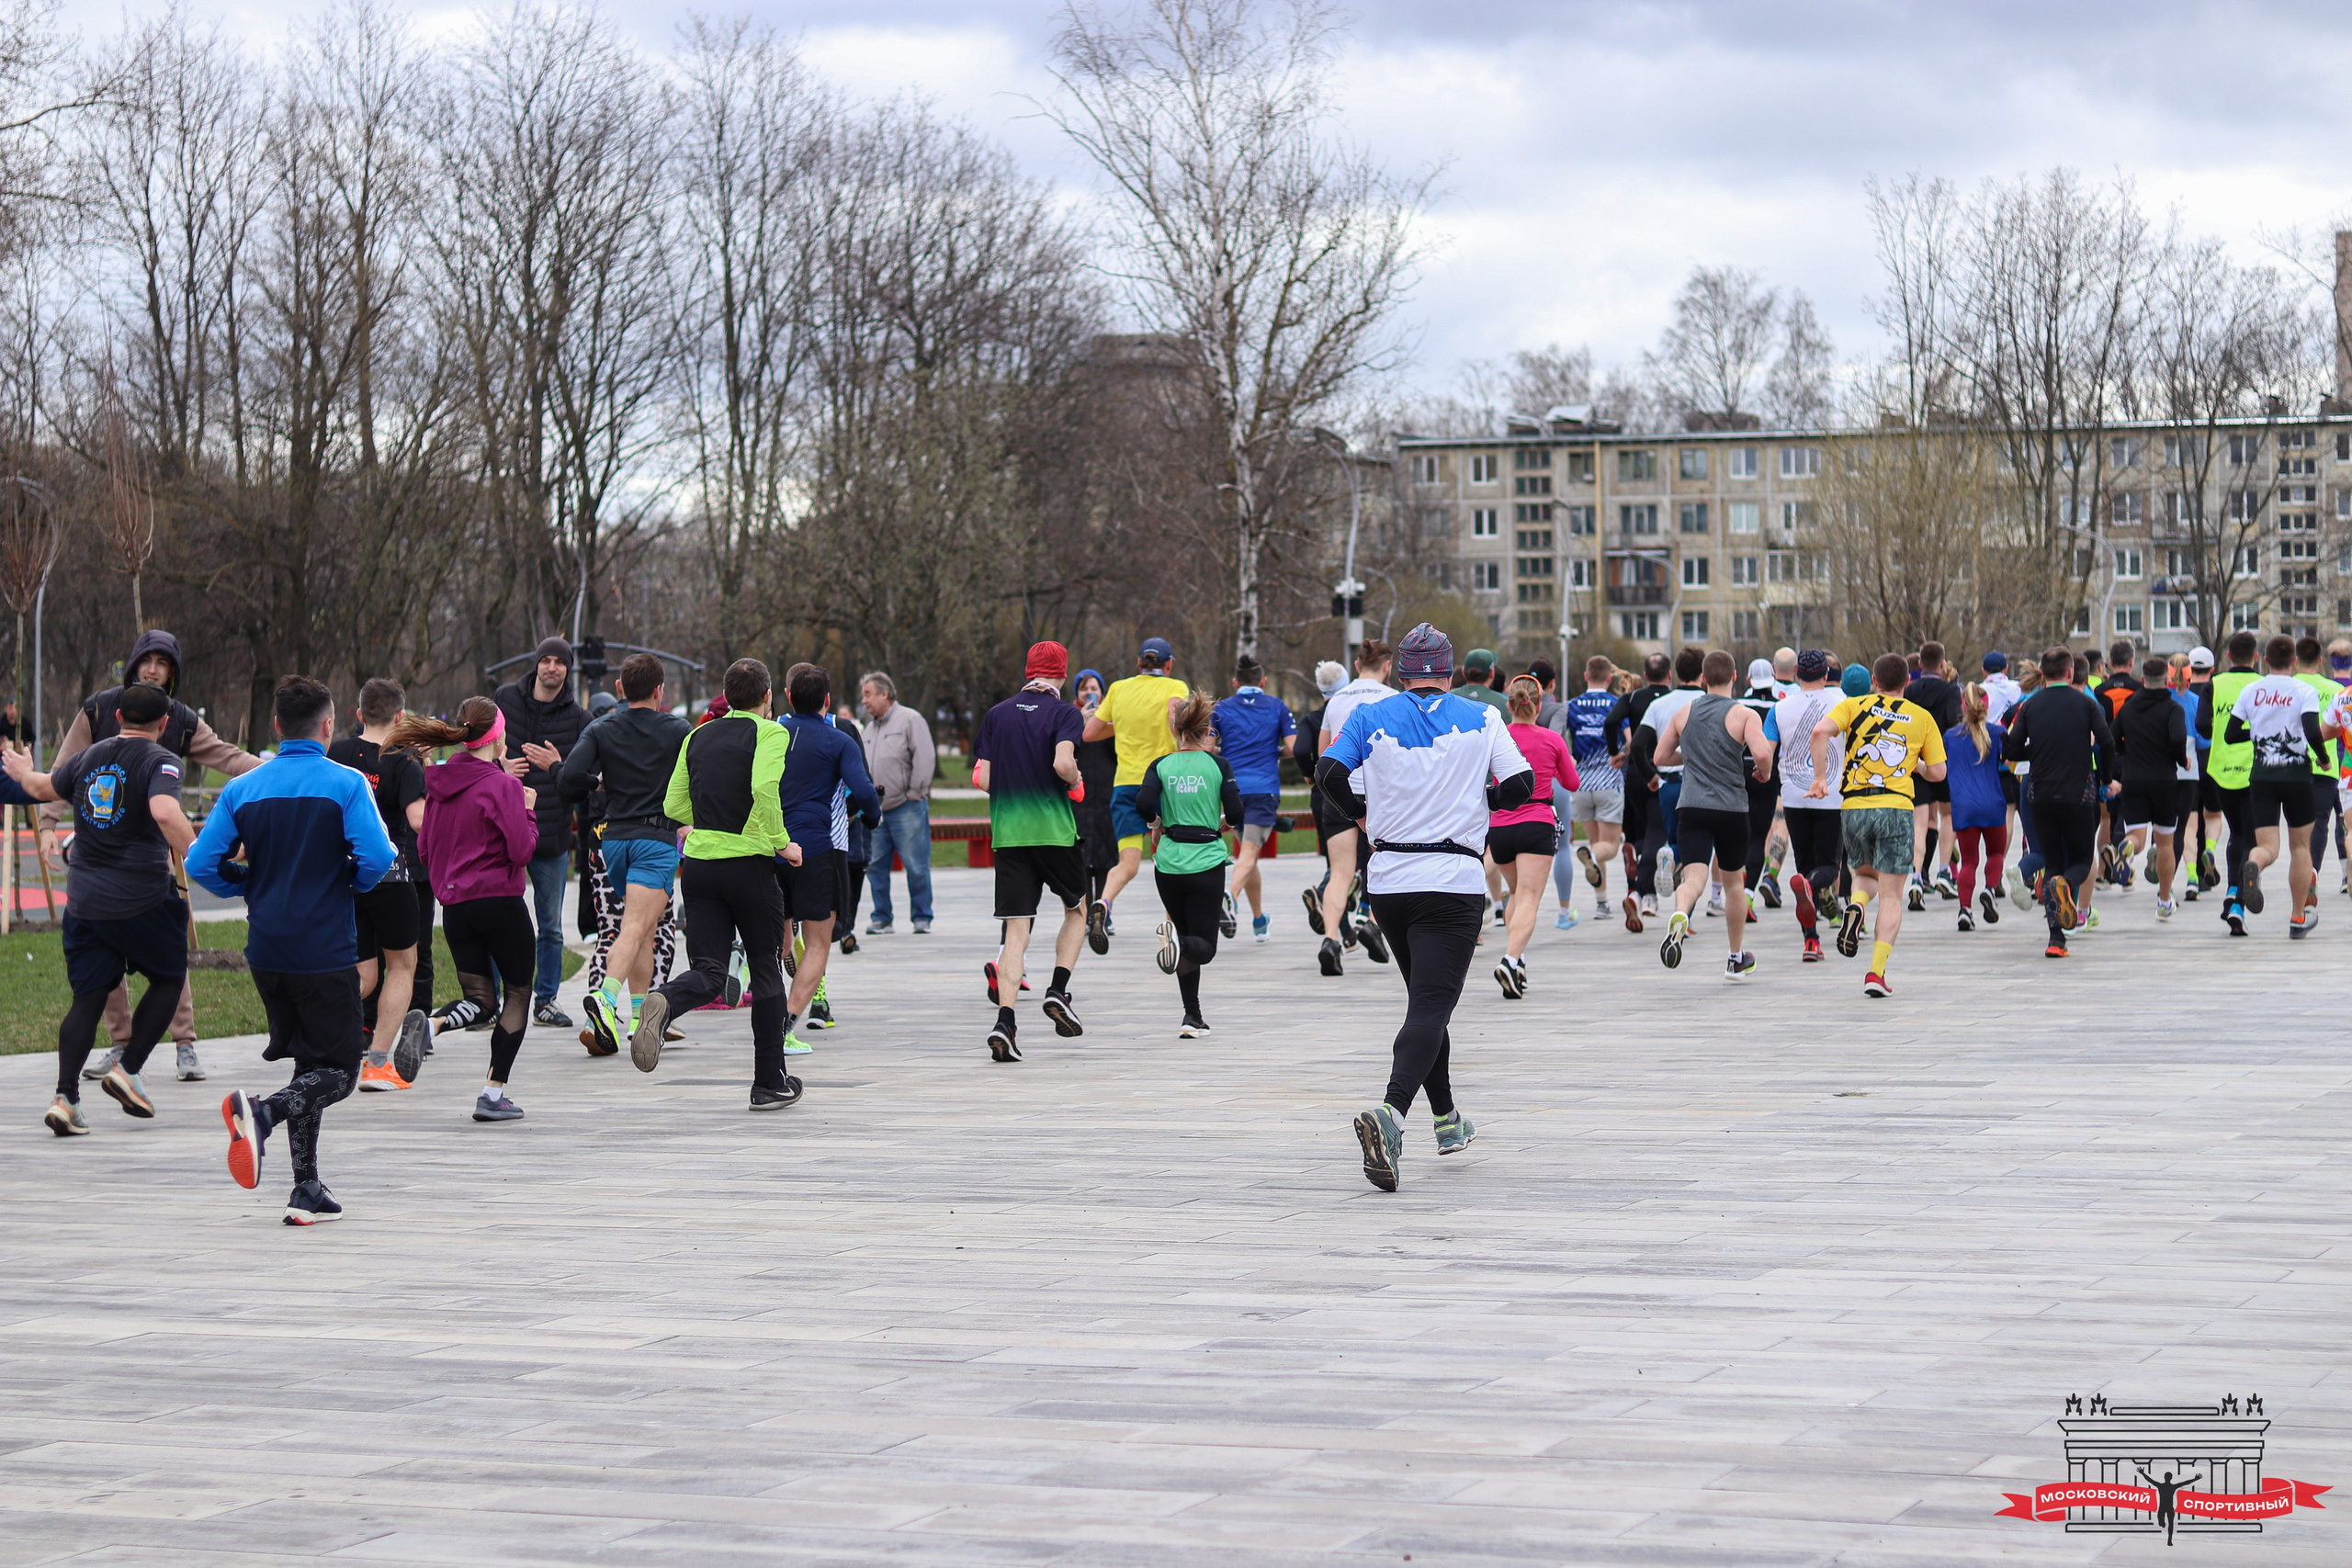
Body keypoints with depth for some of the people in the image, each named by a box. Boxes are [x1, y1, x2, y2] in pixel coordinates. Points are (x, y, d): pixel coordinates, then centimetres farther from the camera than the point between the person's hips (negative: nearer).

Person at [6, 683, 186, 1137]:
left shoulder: (90, 757, 10)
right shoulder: (159, 760, -7)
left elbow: (44, 788, 29)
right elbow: (165, 812, -27)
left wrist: (23, 773, 50)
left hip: (84, 898, 5)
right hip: (144, 897, -5)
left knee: (88, 997, 8)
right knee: (168, 979, 16)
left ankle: (65, 1096, -4)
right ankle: (128, 1069, 8)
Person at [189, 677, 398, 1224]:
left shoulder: (242, 789, 3)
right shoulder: (346, 785, -8)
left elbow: (201, 863, -2)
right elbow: (378, 856, -19)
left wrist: (251, 886, 14)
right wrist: (351, 885, 2)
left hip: (266, 949, 5)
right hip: (327, 950, -5)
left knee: (308, 1063, 17)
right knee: (338, 1071, 2)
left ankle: (308, 1190, 12)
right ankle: (262, 1112, -26)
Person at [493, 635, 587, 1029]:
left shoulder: (578, 719, 2)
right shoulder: (504, 699, 3)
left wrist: (557, 767, -18)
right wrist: (500, 768, -8)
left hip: (553, 835, 1)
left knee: (551, 926, 9)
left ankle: (546, 999, 19)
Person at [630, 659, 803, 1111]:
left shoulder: (698, 737, 13)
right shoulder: (771, 734, -4)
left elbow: (673, 807, 15)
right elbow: (765, 788, -22)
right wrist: (782, 843, -9)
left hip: (698, 864, 4)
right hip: (750, 865, -4)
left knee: (708, 972, 2)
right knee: (766, 971, 10)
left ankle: (662, 1003, -33)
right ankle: (770, 1084, 15)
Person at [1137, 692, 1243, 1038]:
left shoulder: (1161, 766, 1)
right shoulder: (1217, 765, -2)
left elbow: (1143, 804, -14)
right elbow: (1237, 813, -8)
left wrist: (1158, 823, 7)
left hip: (1169, 863, 2)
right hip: (1207, 863, -2)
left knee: (1187, 941, 17)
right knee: (1204, 945, 2)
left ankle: (1193, 1017, 12)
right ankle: (1178, 940, -33)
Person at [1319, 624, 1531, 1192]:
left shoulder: (1371, 717, 5)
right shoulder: (1481, 718, 4)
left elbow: (1328, 770, -8)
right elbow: (1521, 785, -2)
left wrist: (1361, 813, 10)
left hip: (1388, 879, 3)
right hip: (1454, 881, -3)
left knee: (1426, 1000, 21)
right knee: (1431, 1006, -10)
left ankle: (1447, 1119, 30)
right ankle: (1391, 1112, -34)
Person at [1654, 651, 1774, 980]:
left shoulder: (1684, 713, 9)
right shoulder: (1744, 714, -3)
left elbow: (1660, 757, 15)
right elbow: (1762, 753, -19)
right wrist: (1765, 772, 3)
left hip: (1691, 806, 1)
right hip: (1731, 808, -1)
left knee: (1694, 877, -10)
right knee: (1734, 882, 16)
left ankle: (1679, 917, -45)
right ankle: (1736, 959, 27)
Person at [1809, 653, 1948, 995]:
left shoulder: (1854, 705, 7)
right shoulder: (1921, 717, 9)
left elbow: (1821, 732, -11)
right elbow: (1937, 772, 9)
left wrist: (1820, 777, -5)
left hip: (1855, 806, 1)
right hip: (1897, 809, -1)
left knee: (1865, 874, 26)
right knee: (1891, 895, 3)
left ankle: (1856, 906, -10)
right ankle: (1877, 972, -10)